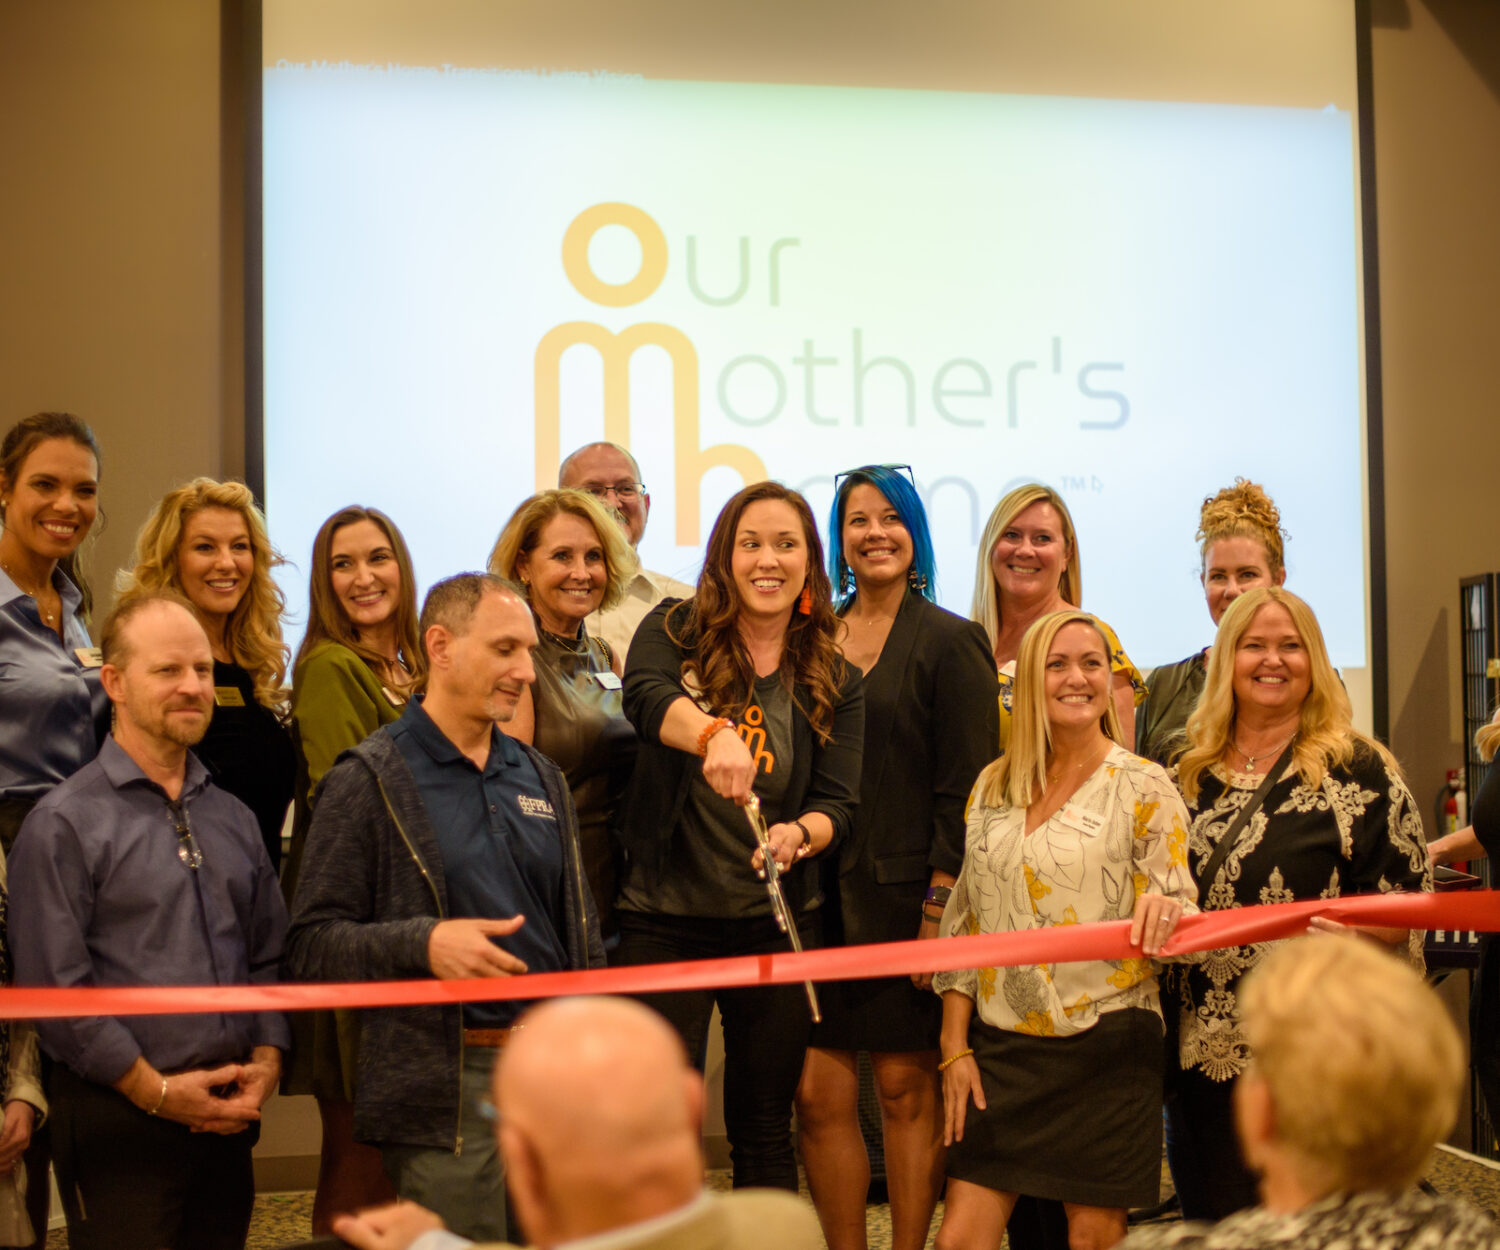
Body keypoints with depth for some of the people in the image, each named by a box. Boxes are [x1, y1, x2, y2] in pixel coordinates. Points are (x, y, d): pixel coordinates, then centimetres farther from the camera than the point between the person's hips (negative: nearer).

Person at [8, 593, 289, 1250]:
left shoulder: (233, 819, 14)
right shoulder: (64, 824, -6)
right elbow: (57, 989, -12)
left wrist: (265, 1063, 0)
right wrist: (158, 1091, -12)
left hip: (226, 1117, 6)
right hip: (119, 1124, -5)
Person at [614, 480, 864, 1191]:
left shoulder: (835, 681, 5)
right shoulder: (675, 633, -2)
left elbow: (838, 802, -3)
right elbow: (646, 697, -23)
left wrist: (800, 834, -26)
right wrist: (713, 732, -45)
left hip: (775, 923, 2)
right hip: (663, 918, -2)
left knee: (764, 1131, 12)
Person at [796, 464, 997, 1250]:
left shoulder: (950, 643, 1)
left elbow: (964, 788, -5)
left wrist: (939, 904, -12)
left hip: (905, 894, -3)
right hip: (819, 896, 4)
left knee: (905, 1085, 2)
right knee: (819, 1091, 0)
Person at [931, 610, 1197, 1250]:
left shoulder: (1144, 786, -3)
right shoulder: (992, 786, 9)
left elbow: (1180, 916, -4)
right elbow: (964, 923, 11)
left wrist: (1164, 910, -28)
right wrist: (954, 1048, 6)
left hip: (1105, 1045, -3)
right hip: (1000, 1046, 3)